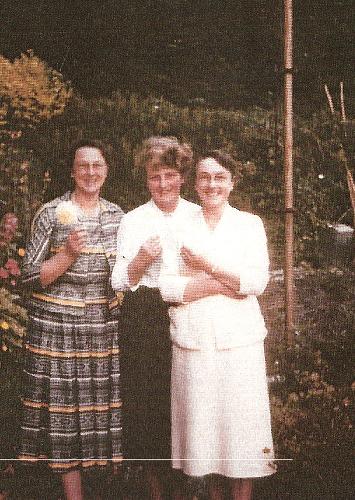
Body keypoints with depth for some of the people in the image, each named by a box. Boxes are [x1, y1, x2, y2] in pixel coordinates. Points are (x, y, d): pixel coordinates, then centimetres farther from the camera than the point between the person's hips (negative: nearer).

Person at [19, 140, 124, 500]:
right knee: (64, 410, 1)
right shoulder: (51, 214, -4)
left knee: (103, 405, 9)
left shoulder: (117, 214, 10)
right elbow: (30, 277, -7)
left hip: (104, 330, 4)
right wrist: (67, 253, -19)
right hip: (59, 329, -4)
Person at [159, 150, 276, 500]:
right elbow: (165, 286, -4)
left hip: (239, 340, -1)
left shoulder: (249, 224, 6)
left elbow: (258, 280, -7)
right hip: (192, 340, 1)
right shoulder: (181, 226, 8)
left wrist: (207, 265, -11)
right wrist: (223, 284, -11)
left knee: (240, 422, 1)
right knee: (201, 423, 6)